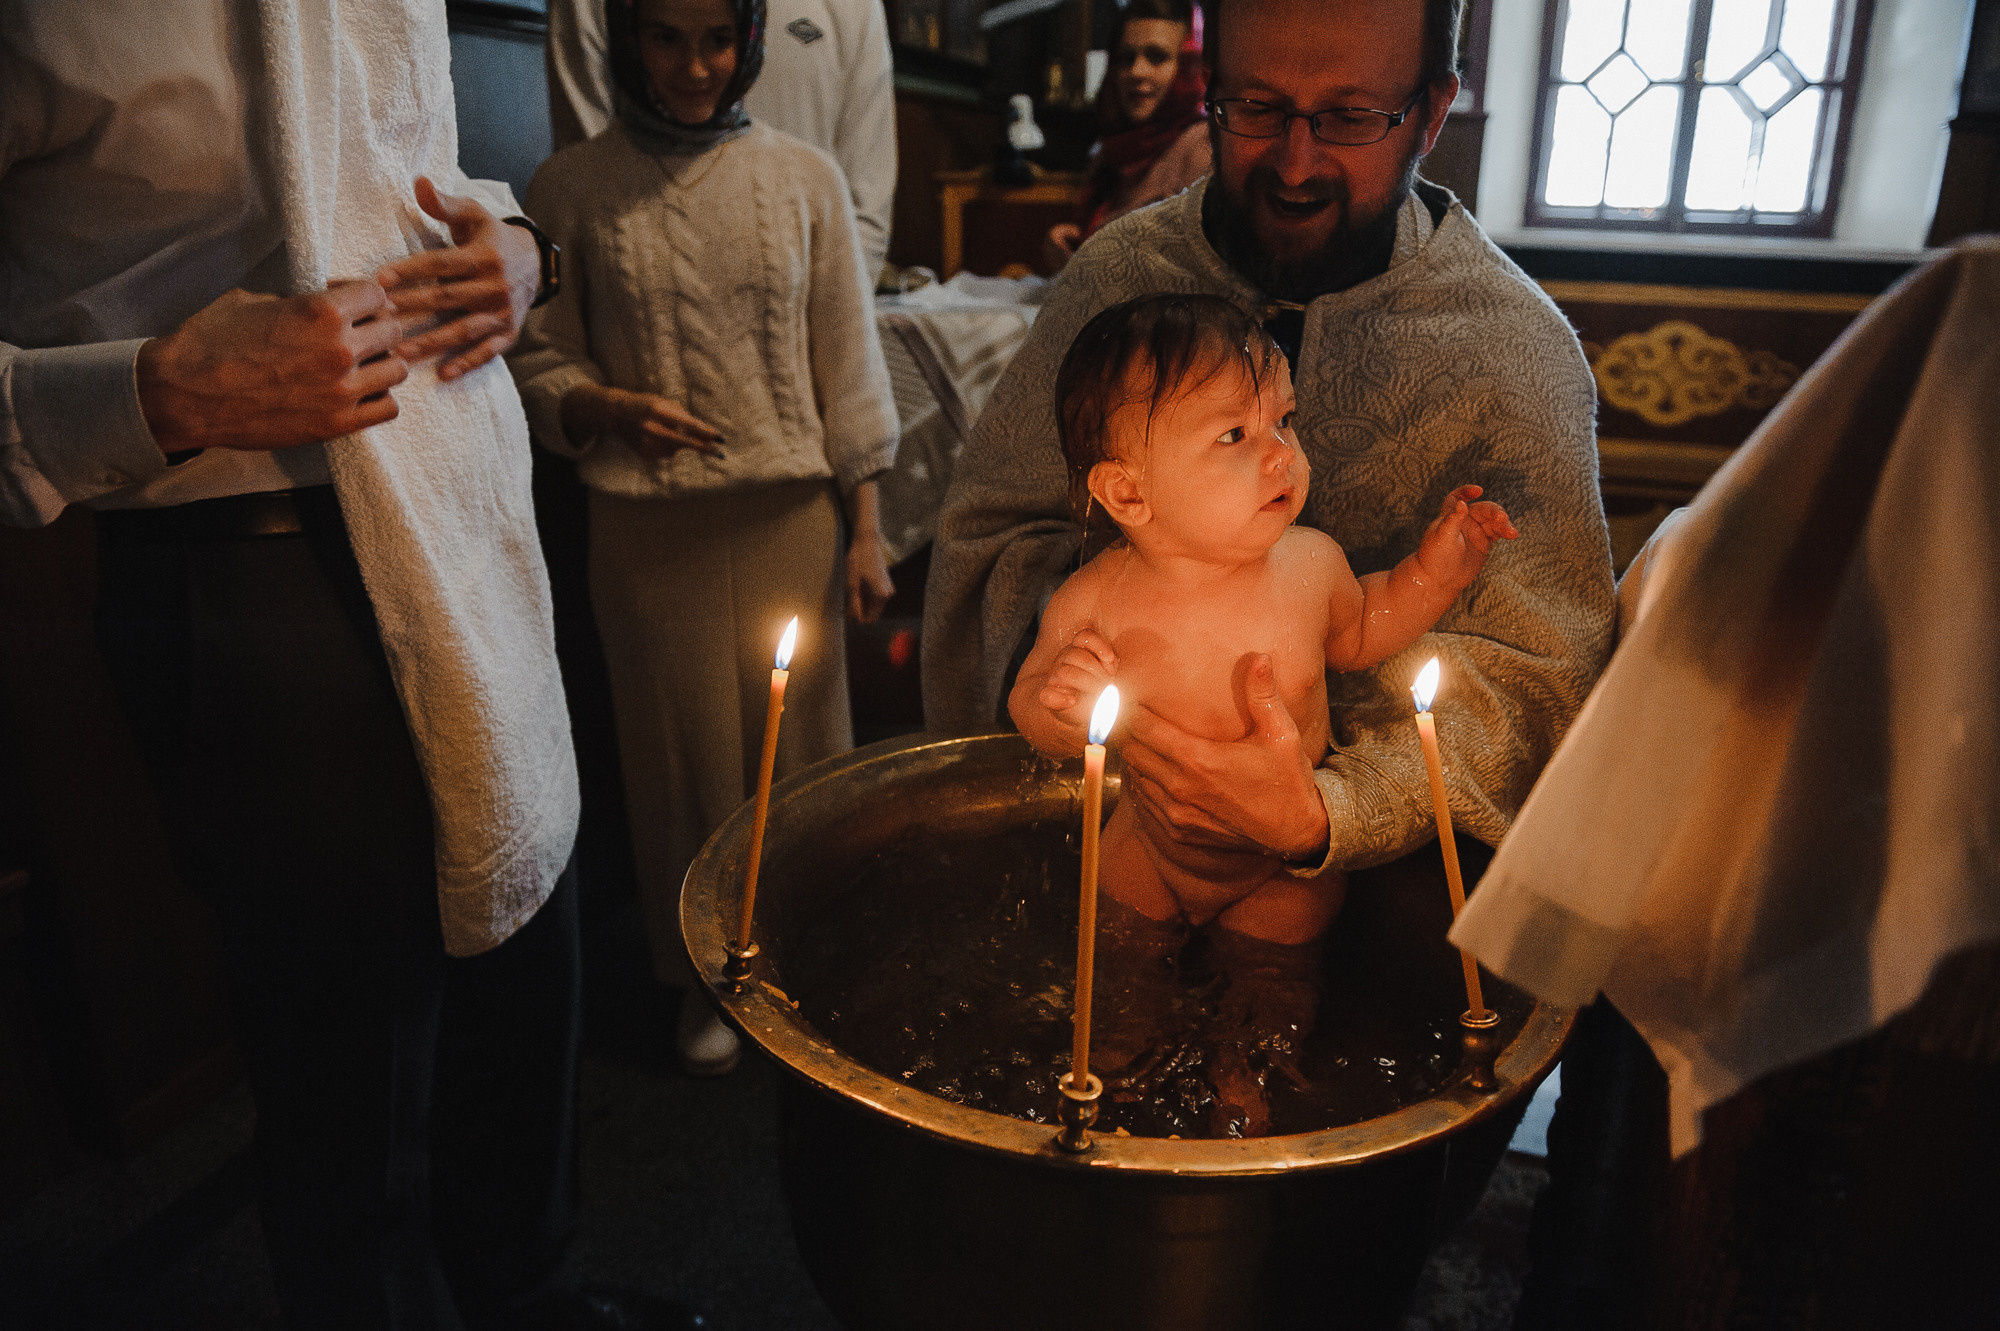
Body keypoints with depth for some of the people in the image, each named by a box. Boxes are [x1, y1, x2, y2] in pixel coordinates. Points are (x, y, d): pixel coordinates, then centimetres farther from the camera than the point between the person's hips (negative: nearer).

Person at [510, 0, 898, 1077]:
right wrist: (604, 406, -16)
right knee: (683, 753, 8)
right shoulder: (571, 189, 1)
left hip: (789, 512, 1)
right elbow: (538, 359, 7)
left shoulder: (802, 176, 5)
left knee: (800, 745, 8)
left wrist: (865, 528, 3)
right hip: (647, 526, -1)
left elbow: (845, 361, 5)